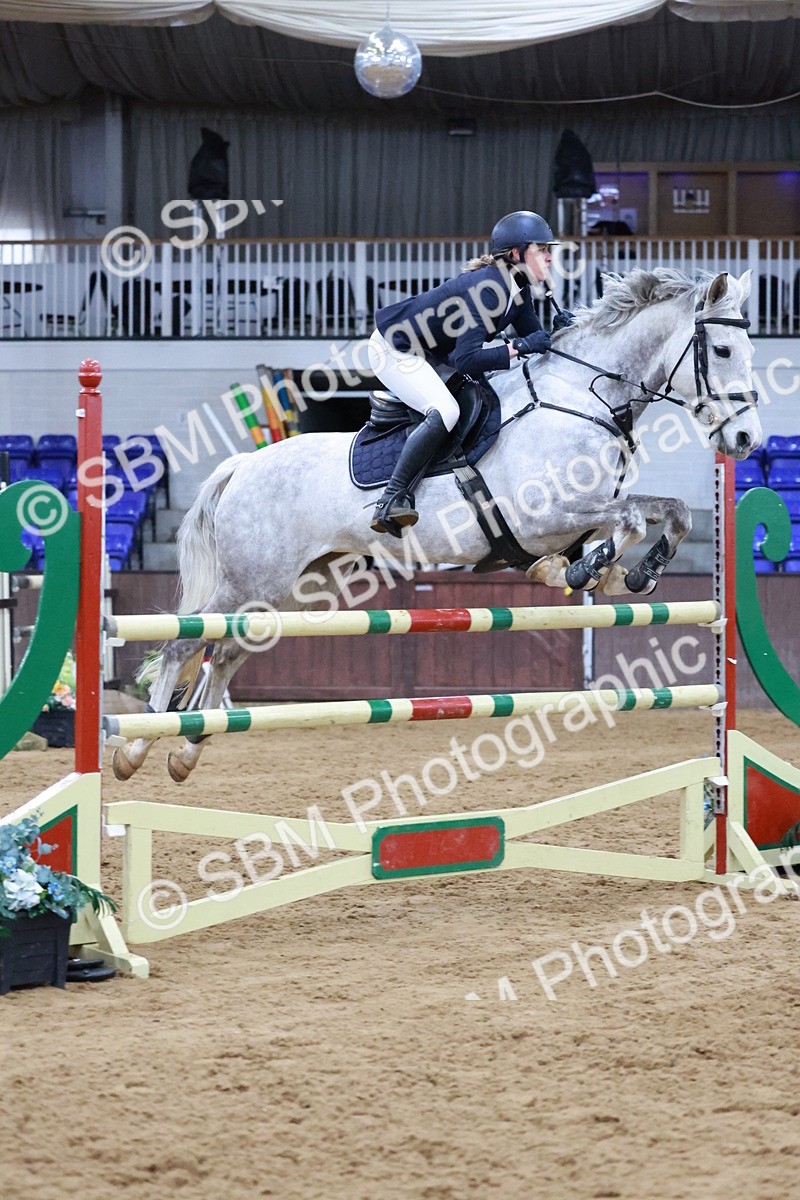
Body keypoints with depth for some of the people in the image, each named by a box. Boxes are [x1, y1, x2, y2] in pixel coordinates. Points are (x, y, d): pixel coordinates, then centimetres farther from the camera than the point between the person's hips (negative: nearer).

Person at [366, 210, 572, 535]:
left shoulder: (518, 289, 0)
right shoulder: (487, 287, -28)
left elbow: (533, 338, 5)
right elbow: (466, 361, -33)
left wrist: (557, 329, -14)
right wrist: (518, 347, -35)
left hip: (430, 353, 10)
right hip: (394, 349, -10)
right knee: (445, 411, -29)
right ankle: (391, 501, -26)